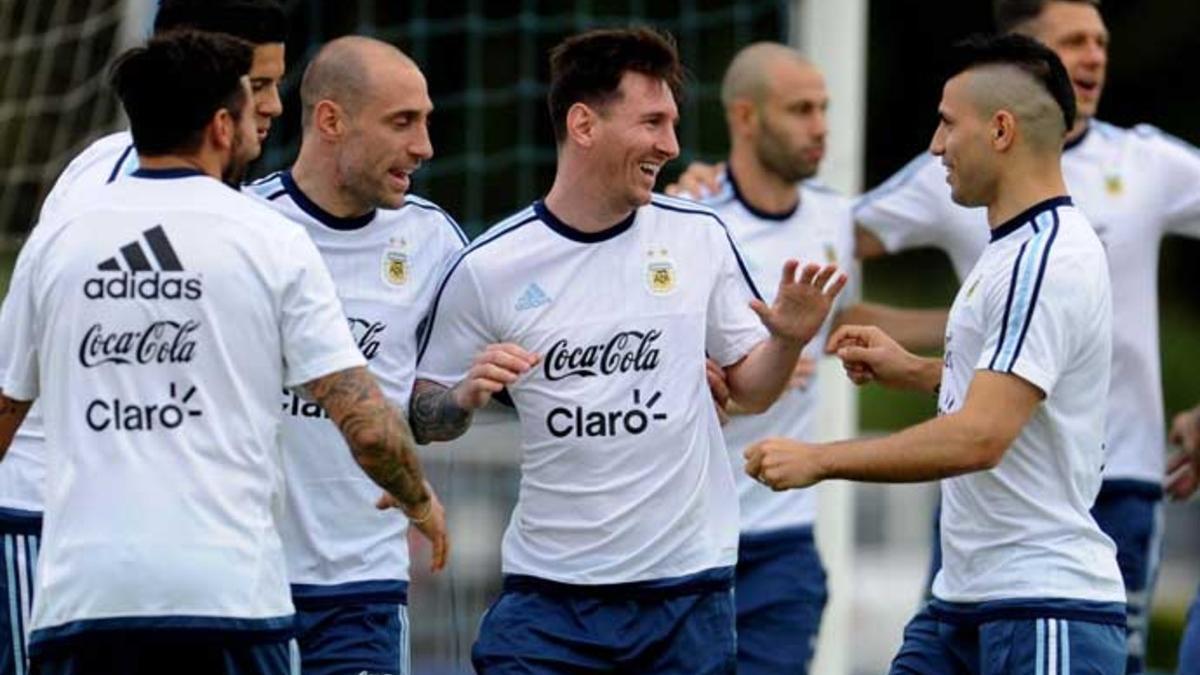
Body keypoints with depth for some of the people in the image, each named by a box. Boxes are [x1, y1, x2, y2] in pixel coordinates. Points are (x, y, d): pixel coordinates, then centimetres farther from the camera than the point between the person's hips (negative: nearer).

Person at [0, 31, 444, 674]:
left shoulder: (55, 238, 9)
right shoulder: (271, 241, 2)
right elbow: (367, 424, -1)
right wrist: (420, 502, 18)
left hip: (78, 592, 2)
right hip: (230, 593, -2)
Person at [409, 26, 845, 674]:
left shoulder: (699, 237, 3)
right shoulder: (487, 268, -3)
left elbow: (749, 389, 12)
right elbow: (422, 418, 6)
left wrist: (788, 341, -8)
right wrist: (467, 395, -15)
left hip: (689, 590, 2)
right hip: (548, 591, -1)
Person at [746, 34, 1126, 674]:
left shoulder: (1047, 260, -18)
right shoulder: (1010, 247, 14)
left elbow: (980, 438, -26)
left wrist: (819, 459, -21)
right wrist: (920, 372, 15)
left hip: (1044, 609, -10)